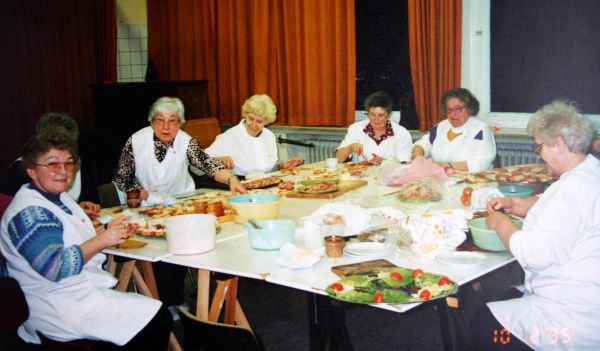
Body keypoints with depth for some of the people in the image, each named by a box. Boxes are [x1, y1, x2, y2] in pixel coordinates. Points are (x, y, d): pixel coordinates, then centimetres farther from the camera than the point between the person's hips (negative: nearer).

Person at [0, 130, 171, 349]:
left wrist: (107, 231, 6)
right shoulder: (29, 212, -19)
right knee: (157, 320, -15)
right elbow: (54, 267, -27)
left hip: (80, 294, 10)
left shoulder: (57, 197, 13)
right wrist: (101, 240, -23)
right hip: (62, 310, -10)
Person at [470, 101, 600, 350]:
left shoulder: (576, 187, -25)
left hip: (578, 316, -11)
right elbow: (557, 207, 29)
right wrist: (516, 204, 13)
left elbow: (535, 254, -26)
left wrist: (501, 223, -9)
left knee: (483, 324, -9)